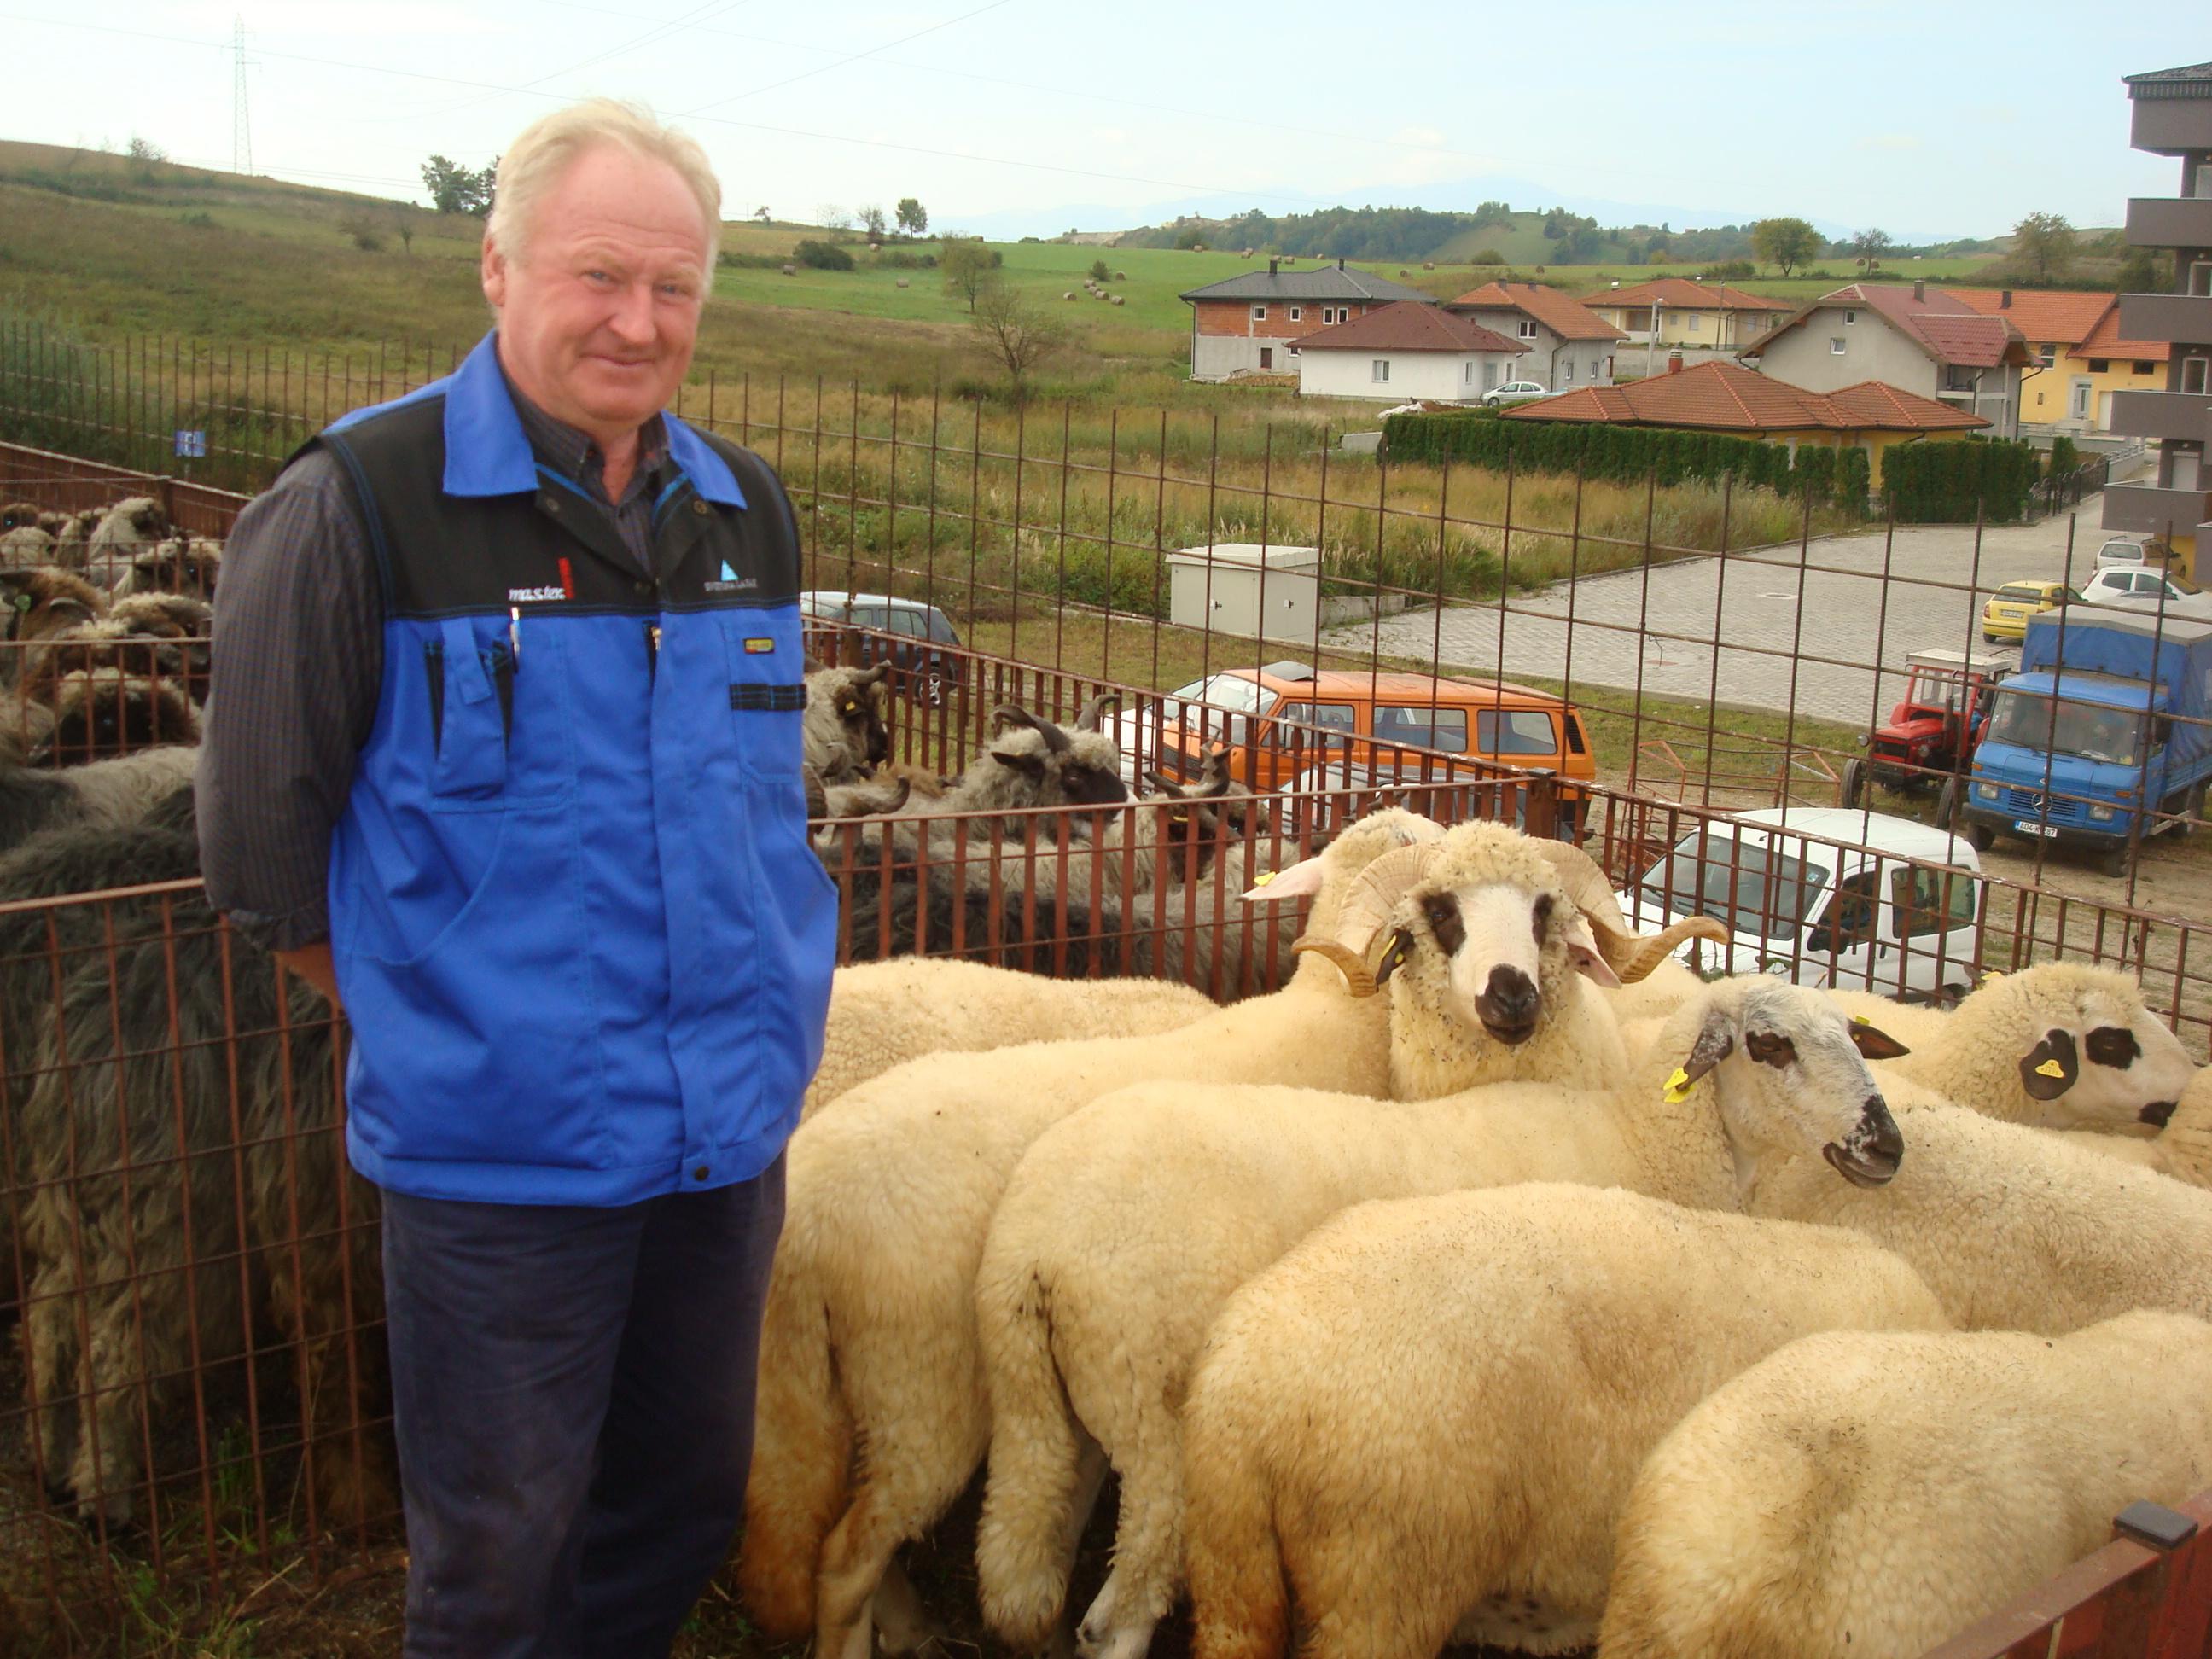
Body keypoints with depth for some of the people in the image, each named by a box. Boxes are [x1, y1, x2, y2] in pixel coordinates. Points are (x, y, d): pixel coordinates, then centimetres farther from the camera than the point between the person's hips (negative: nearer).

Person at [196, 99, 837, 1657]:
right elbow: (262, 828, -4)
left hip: (731, 1128, 6)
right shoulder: (360, 503, -12)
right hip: (497, 1143, -5)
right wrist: (417, 1009, 1)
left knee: (687, 1503, 21)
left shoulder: (751, 511, 5)